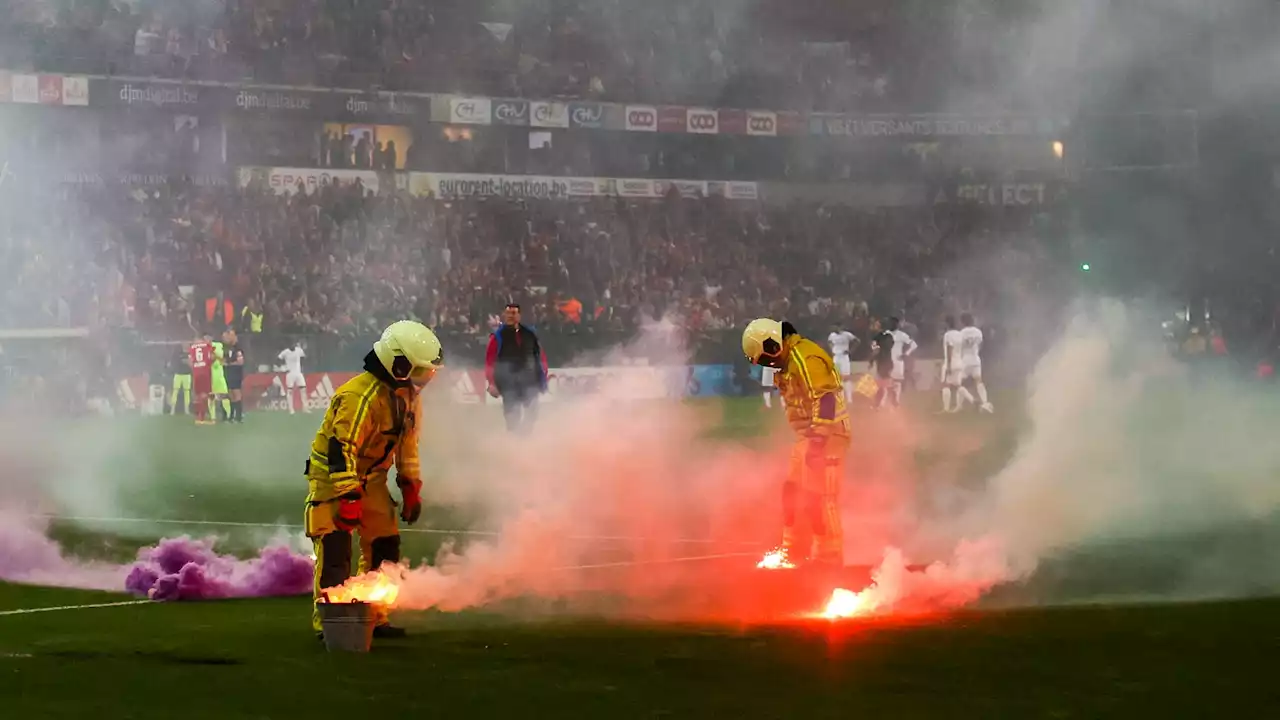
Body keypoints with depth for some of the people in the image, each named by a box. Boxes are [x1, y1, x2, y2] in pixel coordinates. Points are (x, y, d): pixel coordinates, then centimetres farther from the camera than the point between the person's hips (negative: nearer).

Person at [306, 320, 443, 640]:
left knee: (385, 545, 7)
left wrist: (411, 487, 13)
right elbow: (341, 448, -30)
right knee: (335, 550, -14)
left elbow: (408, 441, 14)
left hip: (371, 478, 9)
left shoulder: (406, 393, 1)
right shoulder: (361, 397, -29)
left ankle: (373, 618, 16)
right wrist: (348, 496, -32)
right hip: (333, 476, -9)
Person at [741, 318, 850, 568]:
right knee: (793, 493, 15)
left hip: (826, 435, -11)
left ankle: (830, 557, -7)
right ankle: (794, 551, 24)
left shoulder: (806, 358, -18)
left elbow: (825, 400, -25)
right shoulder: (790, 359, 15)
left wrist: (818, 440, -28)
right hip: (809, 436, 11)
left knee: (819, 498, -11)